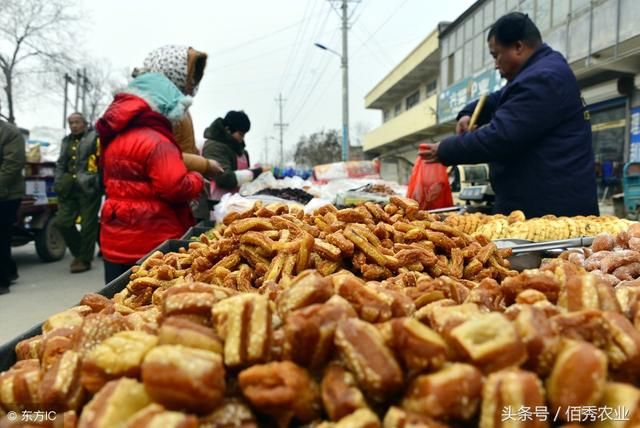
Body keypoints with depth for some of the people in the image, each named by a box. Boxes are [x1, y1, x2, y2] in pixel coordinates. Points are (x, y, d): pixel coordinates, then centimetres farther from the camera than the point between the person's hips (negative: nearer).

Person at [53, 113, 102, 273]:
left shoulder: (95, 137, -2)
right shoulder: (66, 141, 20)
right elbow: (60, 164, 26)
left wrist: (97, 182, -16)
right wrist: (58, 183, 13)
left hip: (89, 188, -7)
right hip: (69, 189, 7)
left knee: (88, 225, -1)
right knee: (62, 222, 4)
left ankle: (84, 260, 11)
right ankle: (78, 252, 23)